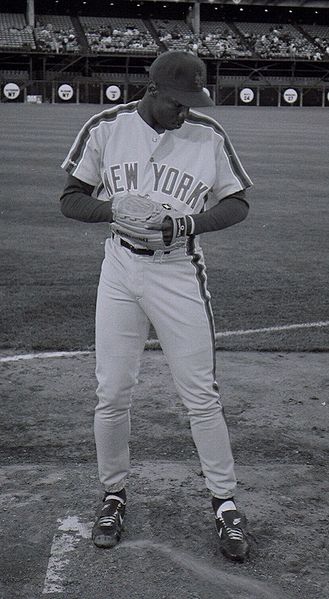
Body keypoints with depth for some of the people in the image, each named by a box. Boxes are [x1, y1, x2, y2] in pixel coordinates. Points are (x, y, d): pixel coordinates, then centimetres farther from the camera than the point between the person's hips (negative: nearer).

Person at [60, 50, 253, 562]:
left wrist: (192, 222, -16)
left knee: (201, 396, 1)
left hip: (180, 275, -1)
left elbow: (238, 203, 4)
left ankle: (225, 503, 16)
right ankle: (114, 495, 26)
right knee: (111, 394, 5)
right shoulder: (106, 127, -1)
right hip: (120, 272, 1)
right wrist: (114, 209, -18)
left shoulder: (209, 134, -2)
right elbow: (71, 198, 4)